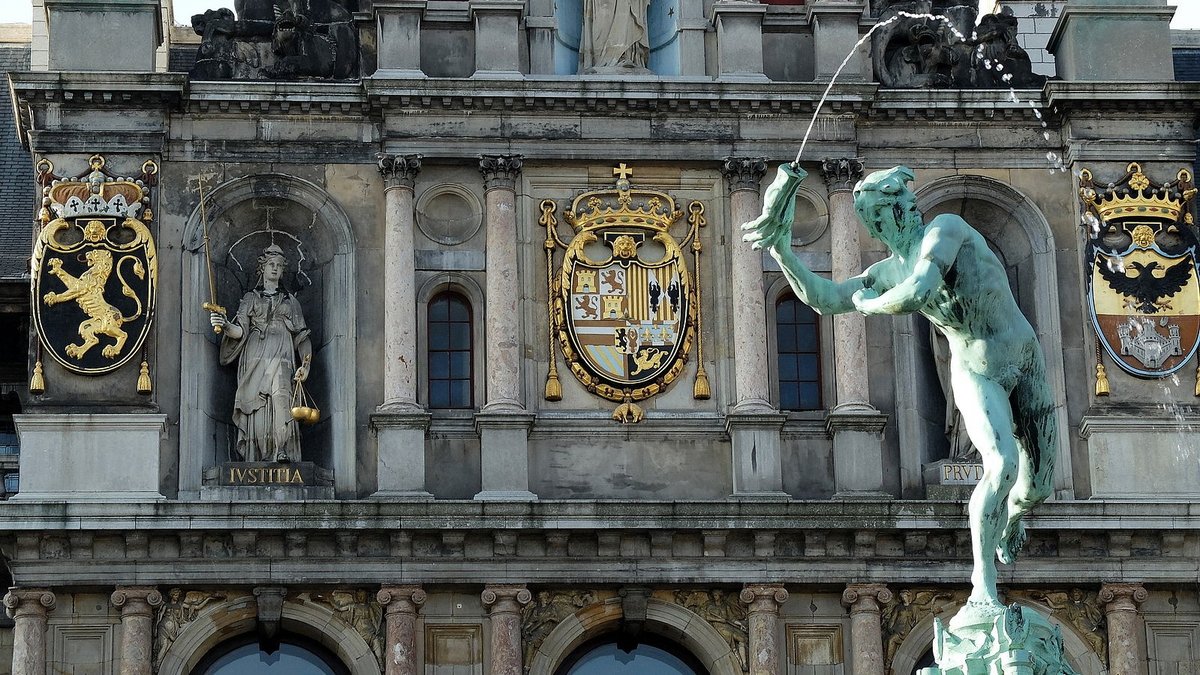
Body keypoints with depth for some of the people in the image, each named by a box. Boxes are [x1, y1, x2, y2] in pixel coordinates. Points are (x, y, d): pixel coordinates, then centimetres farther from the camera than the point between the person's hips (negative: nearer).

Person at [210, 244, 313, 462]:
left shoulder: (290, 301, 23)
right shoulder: (250, 299, 20)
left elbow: (301, 337, 17)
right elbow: (240, 330, 7)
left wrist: (305, 364, 1)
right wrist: (225, 325, -15)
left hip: (281, 360, -1)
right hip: (255, 360, 1)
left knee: (281, 401, -25)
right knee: (256, 408, -12)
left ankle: (282, 454, -30)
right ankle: (256, 459, -11)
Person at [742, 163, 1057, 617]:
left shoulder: (945, 229, -16)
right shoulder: (890, 272, 1)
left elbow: (916, 295, -29)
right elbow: (822, 299, 3)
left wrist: (867, 304, -10)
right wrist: (782, 251, -9)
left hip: (1026, 365, -1)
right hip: (977, 376, 1)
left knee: (1036, 488, 3)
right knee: (1002, 467, -26)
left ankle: (1010, 518, 43)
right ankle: (983, 589, -21)